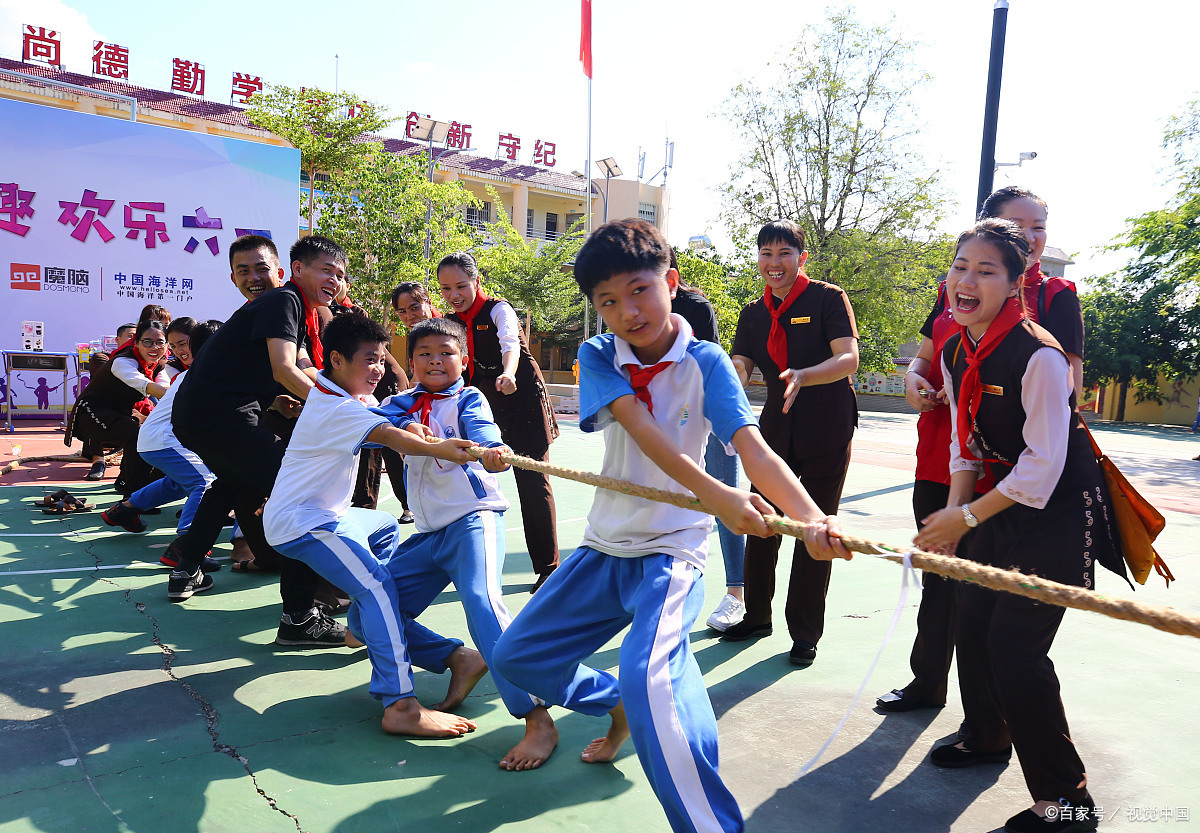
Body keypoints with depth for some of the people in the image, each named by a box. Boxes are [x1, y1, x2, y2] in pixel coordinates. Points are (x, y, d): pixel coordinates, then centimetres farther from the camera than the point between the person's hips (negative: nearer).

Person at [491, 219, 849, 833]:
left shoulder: (705, 363, -11)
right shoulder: (598, 356, -6)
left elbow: (753, 449, -23)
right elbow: (640, 427, -24)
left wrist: (811, 516, -43)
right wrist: (714, 494, -40)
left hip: (673, 550, -5)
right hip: (605, 545, 5)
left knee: (649, 677, -31)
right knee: (514, 656, 13)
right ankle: (621, 708, 36)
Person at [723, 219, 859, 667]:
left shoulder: (828, 298, -7)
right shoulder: (754, 313, 7)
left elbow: (848, 358, -19)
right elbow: (740, 369, -1)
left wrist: (802, 376, -37)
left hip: (827, 429, -4)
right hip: (777, 425, 5)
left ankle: (805, 634, 18)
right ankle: (757, 616, 28)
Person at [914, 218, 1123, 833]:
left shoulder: (1038, 355, -24)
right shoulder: (955, 353, 0)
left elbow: (1044, 463, -23)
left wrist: (968, 518, -19)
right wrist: (952, 515, -3)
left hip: (1058, 511, -7)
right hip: (1004, 502, 8)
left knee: (1015, 644, -10)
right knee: (972, 617, 13)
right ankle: (988, 737, 39)